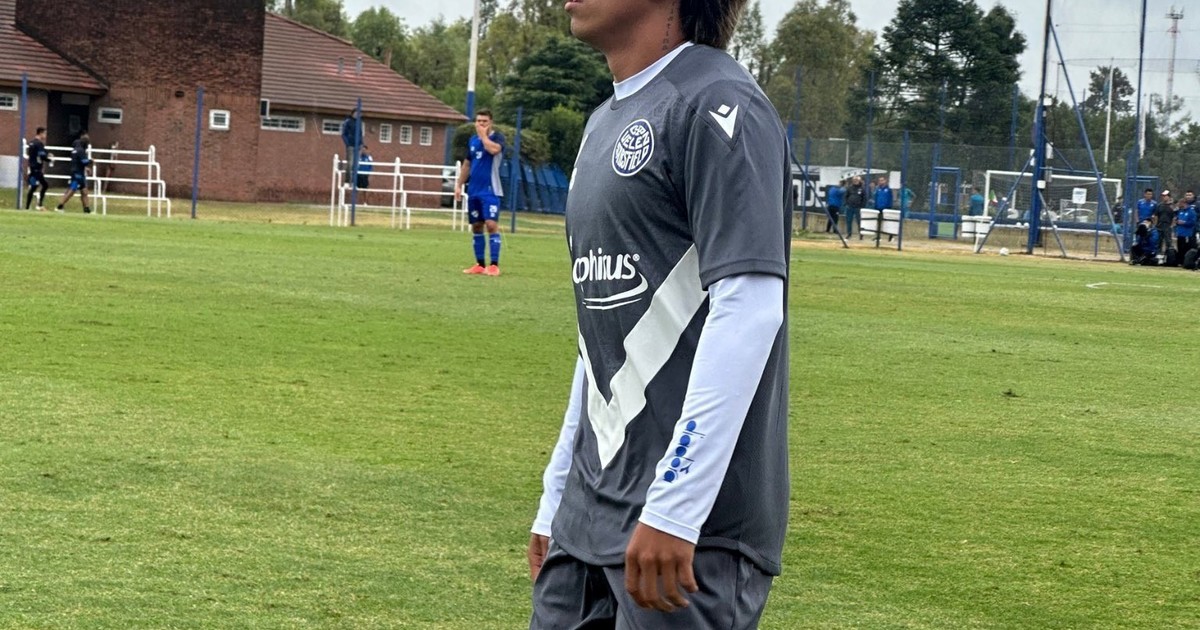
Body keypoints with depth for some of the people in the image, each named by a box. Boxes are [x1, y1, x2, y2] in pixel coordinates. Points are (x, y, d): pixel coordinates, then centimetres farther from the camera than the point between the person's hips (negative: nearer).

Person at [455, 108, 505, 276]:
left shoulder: (497, 137, -5)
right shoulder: (472, 140, 13)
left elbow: (493, 149, -28)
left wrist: (483, 135, -14)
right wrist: (459, 184, 16)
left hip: (490, 190, -6)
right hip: (473, 191, 6)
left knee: (491, 224, -14)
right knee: (476, 226, 7)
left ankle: (494, 265, -14)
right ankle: (480, 265, 13)